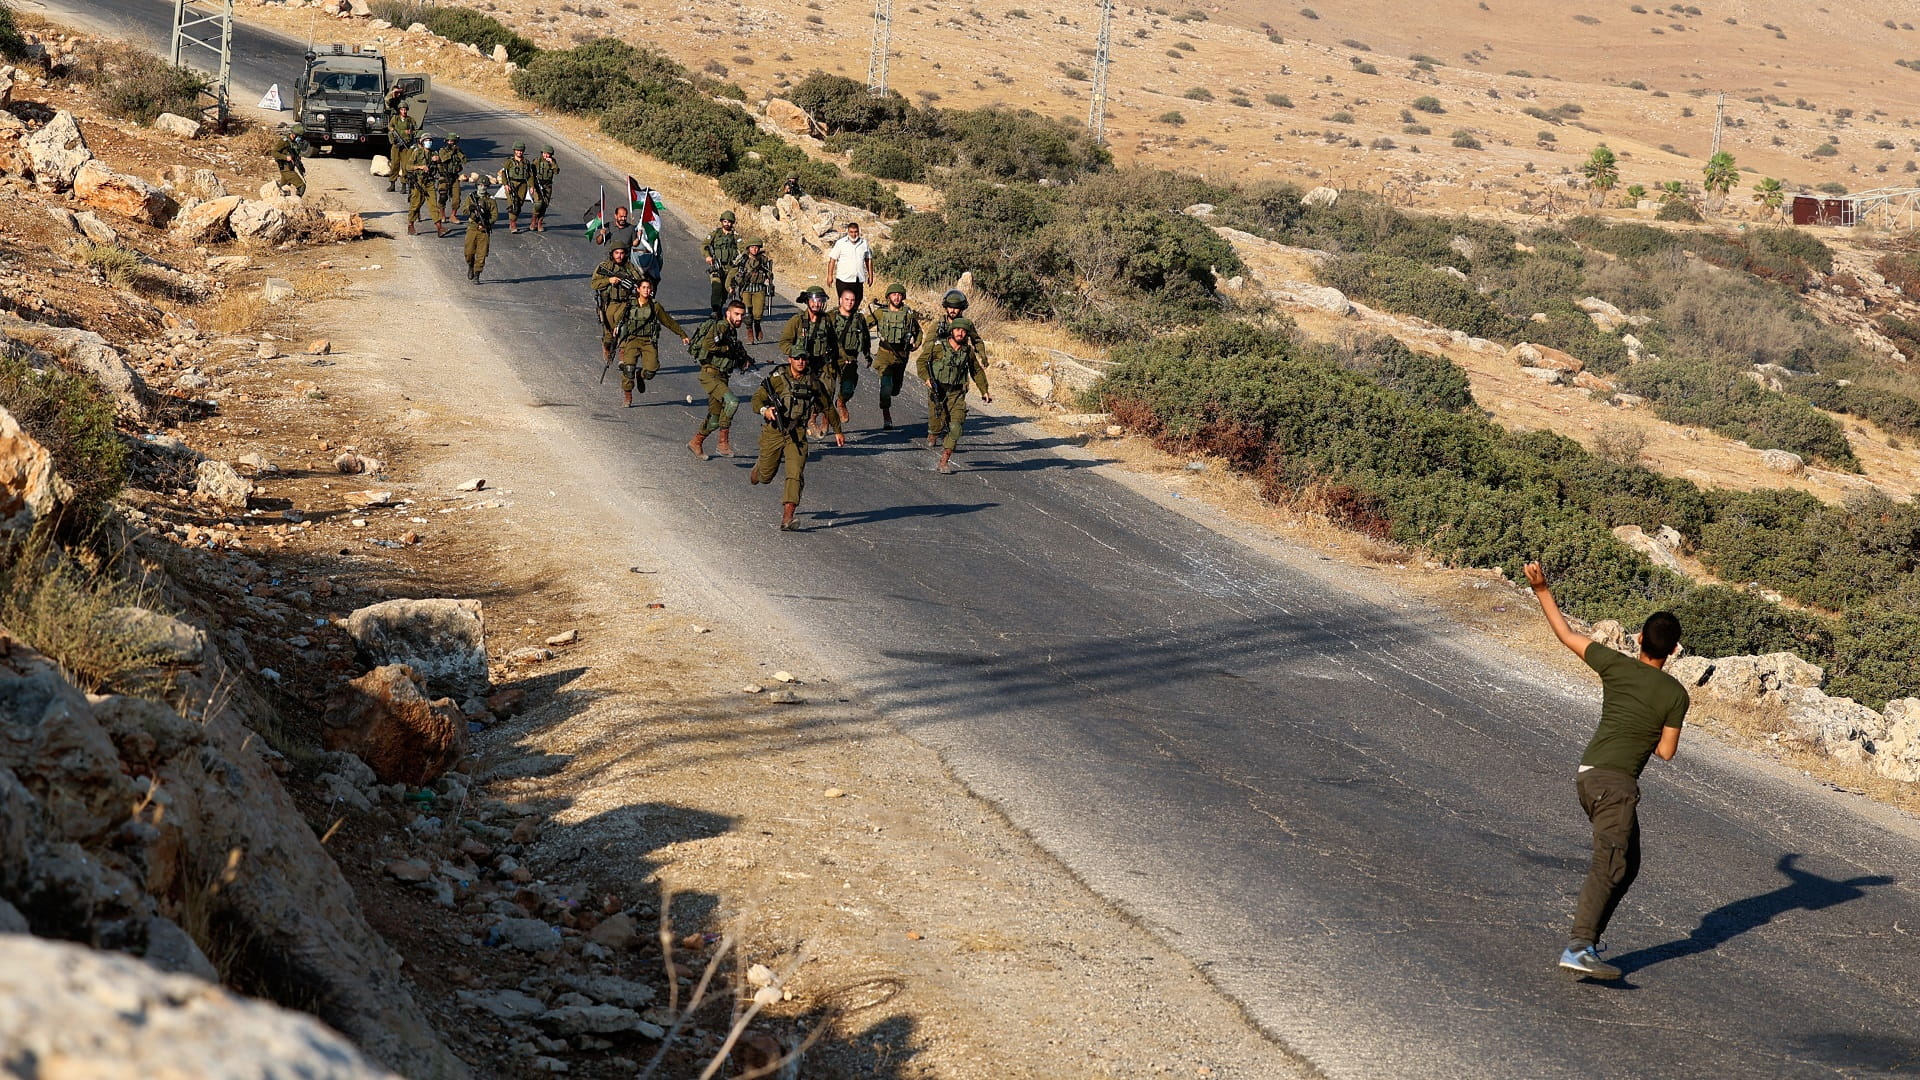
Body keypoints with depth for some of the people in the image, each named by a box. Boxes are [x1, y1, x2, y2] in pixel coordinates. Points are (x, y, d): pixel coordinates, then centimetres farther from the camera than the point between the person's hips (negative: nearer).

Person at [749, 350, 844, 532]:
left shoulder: (813, 382, 3)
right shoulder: (778, 378, -6)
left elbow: (827, 407, 15)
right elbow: (757, 398, -6)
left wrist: (838, 430, 21)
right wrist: (764, 410, -28)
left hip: (797, 435, 1)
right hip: (774, 433, -1)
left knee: (795, 475, -17)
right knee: (765, 476, 12)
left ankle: (787, 518, -20)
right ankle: (758, 469, 51)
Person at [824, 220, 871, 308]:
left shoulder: (864, 243, 8)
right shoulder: (840, 243, -2)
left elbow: (868, 260, 17)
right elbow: (832, 260, -2)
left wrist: (870, 275, 13)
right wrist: (830, 276, -7)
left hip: (859, 280, 4)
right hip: (843, 280, -4)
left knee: (856, 304, 7)